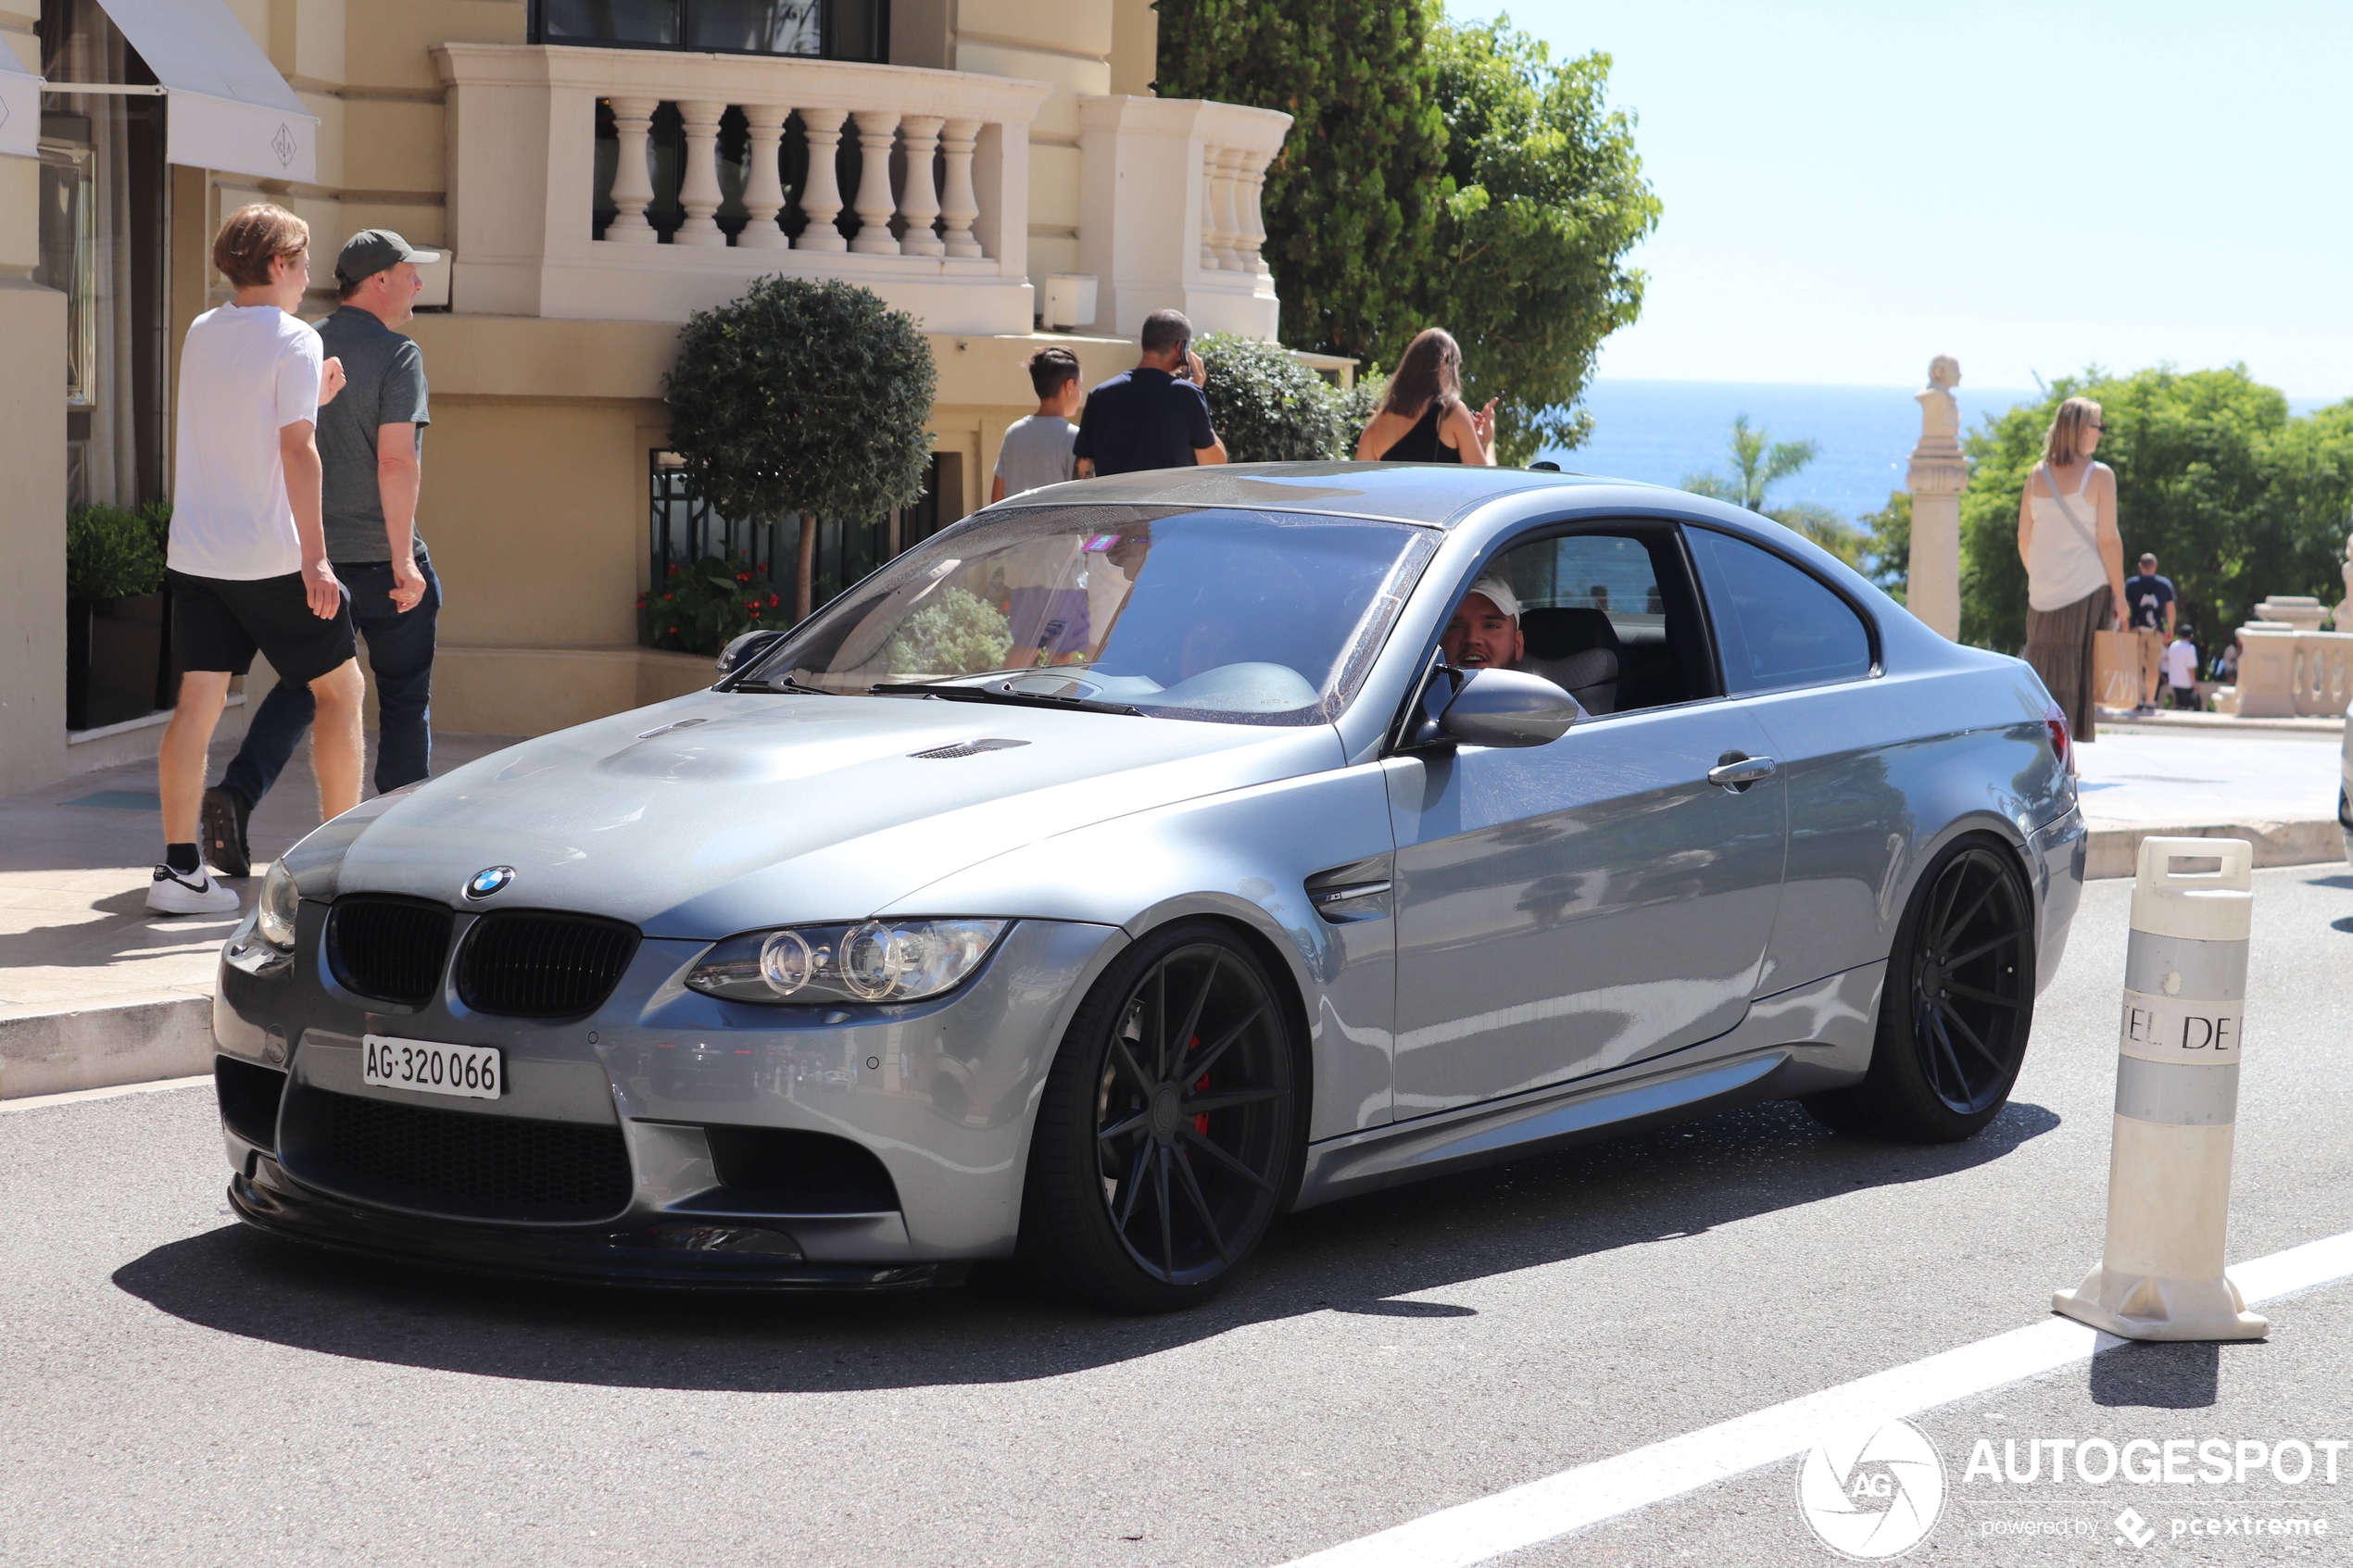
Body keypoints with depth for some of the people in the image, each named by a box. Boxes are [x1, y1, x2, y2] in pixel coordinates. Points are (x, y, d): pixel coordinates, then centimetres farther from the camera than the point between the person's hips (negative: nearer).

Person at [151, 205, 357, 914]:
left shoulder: (200, 333, 11)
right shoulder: (295, 340, -9)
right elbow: (296, 450, -16)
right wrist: (314, 557, -18)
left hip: (195, 555, 6)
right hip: (270, 556, -6)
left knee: (198, 703, 3)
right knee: (339, 689, 9)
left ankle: (179, 866, -3)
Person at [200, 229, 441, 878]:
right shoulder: (397, 354, -11)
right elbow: (396, 459, -19)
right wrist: (402, 559, -18)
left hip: (313, 551, 6)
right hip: (379, 552, -5)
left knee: (302, 684, 12)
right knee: (405, 698, 7)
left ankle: (236, 793, -9)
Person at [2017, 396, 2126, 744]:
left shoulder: (2038, 475, 7)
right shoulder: (2099, 475, -7)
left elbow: (2023, 537, 9)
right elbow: (2107, 539, -9)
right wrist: (2119, 592, -4)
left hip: (2043, 594, 4)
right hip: (2086, 588, -4)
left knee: (2043, 672, 10)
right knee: (2078, 673, 0)